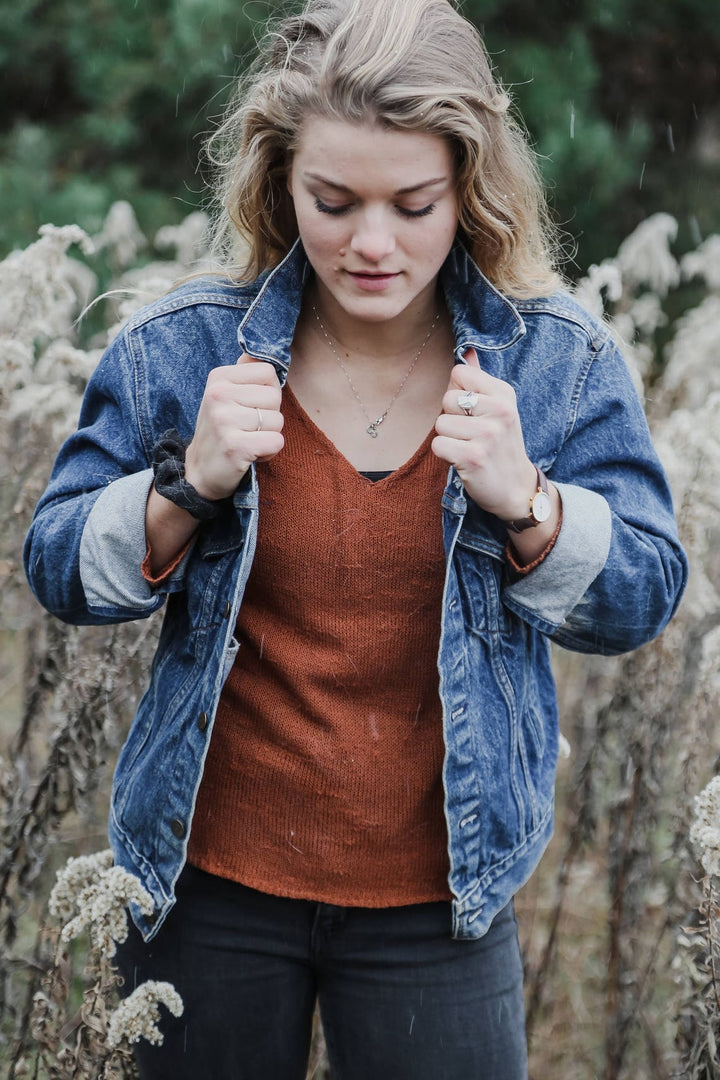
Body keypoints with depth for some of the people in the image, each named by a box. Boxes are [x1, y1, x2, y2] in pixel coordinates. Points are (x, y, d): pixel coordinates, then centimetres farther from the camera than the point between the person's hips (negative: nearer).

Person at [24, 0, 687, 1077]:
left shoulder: (559, 359, -6)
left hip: (437, 898, 0)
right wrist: (190, 481, -21)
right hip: (211, 886, 1)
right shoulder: (183, 346, -6)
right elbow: (60, 573, -2)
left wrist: (522, 502, -23)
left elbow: (641, 599, -4)